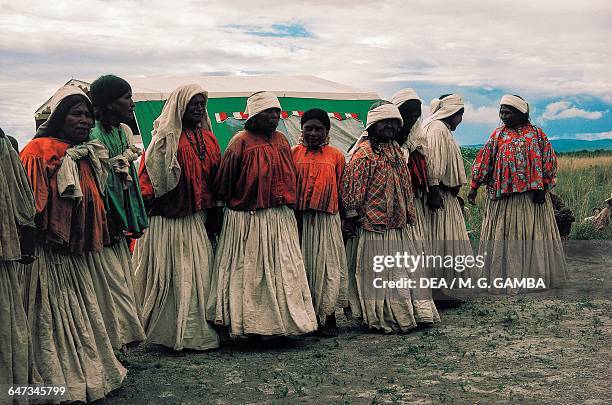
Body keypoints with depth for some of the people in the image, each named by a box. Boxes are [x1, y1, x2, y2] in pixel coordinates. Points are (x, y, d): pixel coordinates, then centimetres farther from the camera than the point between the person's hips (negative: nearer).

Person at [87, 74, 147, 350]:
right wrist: (107, 224, -18)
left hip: (118, 222, 9)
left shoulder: (123, 131, 11)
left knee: (121, 280, 13)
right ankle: (111, 346, 6)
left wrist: (133, 221, 14)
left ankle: (119, 342, 23)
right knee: (110, 283, -3)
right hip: (103, 223, -9)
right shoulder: (95, 136, -16)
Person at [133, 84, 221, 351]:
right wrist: (149, 205, -17)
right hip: (168, 219, -6)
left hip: (197, 218, 6)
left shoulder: (208, 139, 13)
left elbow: (216, 177, 15)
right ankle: (169, 332, 8)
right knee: (172, 274, -1)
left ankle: (199, 329, 18)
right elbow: (150, 175, -9)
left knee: (200, 272, 8)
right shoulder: (165, 138, -5)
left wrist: (213, 214, 12)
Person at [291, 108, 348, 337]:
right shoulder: (295, 153, 5)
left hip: (327, 218, -1)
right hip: (300, 218, 1)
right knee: (304, 264, 6)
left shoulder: (335, 155, 5)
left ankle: (329, 317, 8)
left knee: (328, 264, 0)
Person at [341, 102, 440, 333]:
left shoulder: (397, 151, 14)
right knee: (377, 274, 0)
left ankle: (415, 312, 27)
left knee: (406, 271, 15)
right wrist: (351, 219, -16)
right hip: (375, 227, -8)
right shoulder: (363, 153, -13)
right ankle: (382, 318, 10)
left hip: (400, 226, 9)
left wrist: (409, 215, 23)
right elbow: (352, 189, -15)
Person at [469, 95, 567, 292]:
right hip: (503, 195, 1)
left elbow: (548, 161, 1)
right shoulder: (498, 135, 6)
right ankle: (504, 277, 9)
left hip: (531, 195, -1)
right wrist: (474, 187, -2)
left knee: (532, 234, 6)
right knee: (504, 236, 2)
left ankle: (536, 275, 17)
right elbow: (484, 160, 4)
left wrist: (542, 189, -6)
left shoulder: (536, 134, 2)